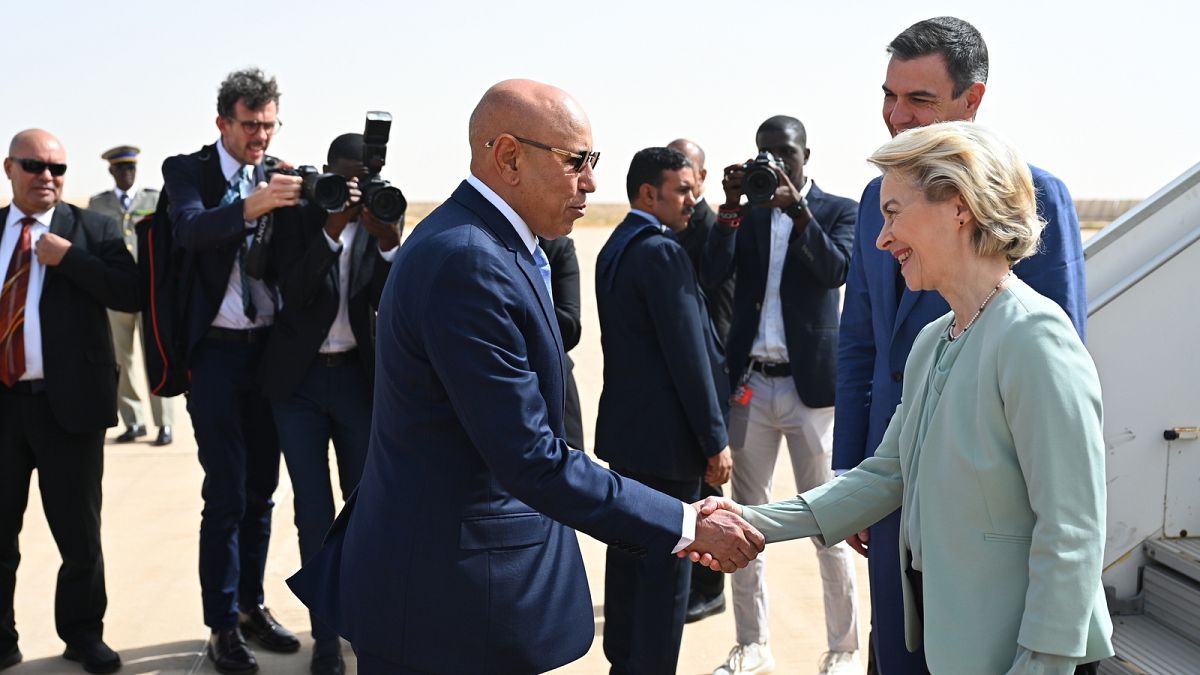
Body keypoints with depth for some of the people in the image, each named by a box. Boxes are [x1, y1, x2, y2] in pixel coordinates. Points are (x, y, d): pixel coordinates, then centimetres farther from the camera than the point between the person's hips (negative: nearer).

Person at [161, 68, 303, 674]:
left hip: (269, 349, 4)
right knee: (226, 493, -2)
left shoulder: (280, 176, 6)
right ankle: (222, 625, 10)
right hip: (216, 351, -4)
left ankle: (251, 606, 26)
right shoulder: (187, 169, -3)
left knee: (261, 488, 12)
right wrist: (250, 207, -40)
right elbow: (188, 229, -23)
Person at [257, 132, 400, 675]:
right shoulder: (300, 219, -4)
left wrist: (388, 243, -23)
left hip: (358, 377, 1)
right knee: (313, 513, 4)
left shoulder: (381, 222, 0)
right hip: (298, 379, -1)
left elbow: (387, 303, -8)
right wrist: (332, 229, -27)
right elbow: (294, 294, -17)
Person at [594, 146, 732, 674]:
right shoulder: (663, 253, -18)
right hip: (666, 435, -10)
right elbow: (689, 355, -20)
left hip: (624, 429, 10)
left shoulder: (613, 249, 11)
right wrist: (716, 441, -15)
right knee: (667, 566, -1)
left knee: (627, 551, 17)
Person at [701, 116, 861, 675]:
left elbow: (837, 271, -14)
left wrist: (797, 208, -24)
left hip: (811, 384, -3)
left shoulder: (838, 210, 3)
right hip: (750, 384, 3)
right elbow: (712, 275, -4)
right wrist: (731, 205, -14)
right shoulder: (746, 214, 10)